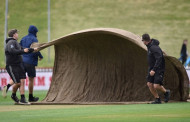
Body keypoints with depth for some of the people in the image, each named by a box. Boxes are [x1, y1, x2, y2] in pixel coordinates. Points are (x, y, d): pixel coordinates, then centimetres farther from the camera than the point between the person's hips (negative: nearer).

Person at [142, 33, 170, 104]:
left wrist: (154, 70, -29)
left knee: (156, 86, -14)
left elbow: (159, 59, -27)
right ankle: (157, 99, 6)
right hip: (152, 69, 9)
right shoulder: (149, 47, 9)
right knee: (149, 84, -2)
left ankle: (166, 92, 15)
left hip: (159, 69, -9)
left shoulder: (154, 48, -22)